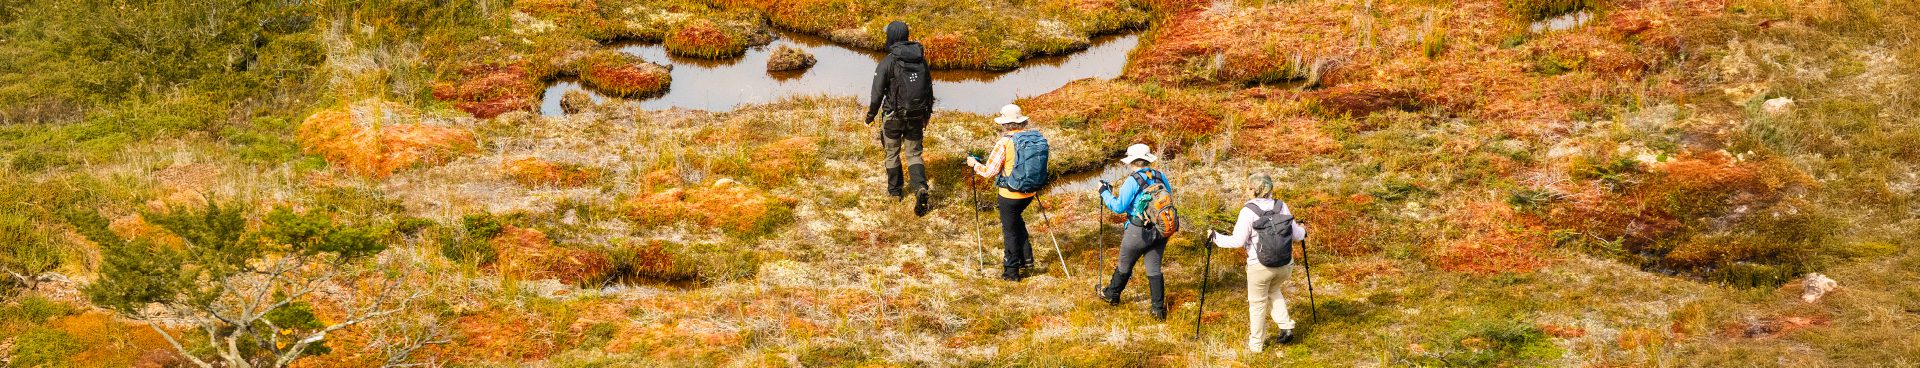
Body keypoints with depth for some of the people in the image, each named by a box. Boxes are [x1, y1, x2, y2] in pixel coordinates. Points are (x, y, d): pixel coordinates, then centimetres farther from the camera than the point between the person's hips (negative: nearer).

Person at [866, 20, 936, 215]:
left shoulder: (888, 62, -15)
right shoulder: (921, 58, 1)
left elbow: (877, 93, -13)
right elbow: (929, 87, 9)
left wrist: (871, 115, 2)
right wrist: (928, 112, 21)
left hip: (894, 116, -4)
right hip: (916, 117, 4)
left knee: (892, 153, 16)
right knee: (914, 153, 11)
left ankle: (895, 190, 28)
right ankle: (920, 187, -12)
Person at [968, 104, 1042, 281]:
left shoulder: (1004, 143, -19)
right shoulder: (1033, 136, -3)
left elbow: (989, 172, -14)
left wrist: (974, 163, 4)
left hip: (1010, 195, -6)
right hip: (1030, 192, 6)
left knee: (1010, 230, 9)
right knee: (1017, 220, 29)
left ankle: (1012, 271, 18)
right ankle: (1026, 257, 29)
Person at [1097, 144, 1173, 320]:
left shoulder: (1132, 181, -16)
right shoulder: (1161, 176, 1)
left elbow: (1118, 207, -14)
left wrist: (1105, 192, 1)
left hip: (1139, 231, -5)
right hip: (1160, 231, 5)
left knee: (1125, 265, 16)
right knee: (1154, 268, 12)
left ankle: (1111, 295, 38)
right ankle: (1159, 309, 10)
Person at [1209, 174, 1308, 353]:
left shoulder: (1248, 211, -14)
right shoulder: (1281, 206, -1)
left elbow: (1237, 241, -16)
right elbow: (1296, 235, 6)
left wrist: (1215, 237, -2)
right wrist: (1303, 231, 28)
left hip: (1260, 266, -5)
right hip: (1285, 265, 5)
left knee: (1257, 303, 13)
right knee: (1273, 290, 32)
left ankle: (1256, 344, 22)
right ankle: (1286, 327, 21)